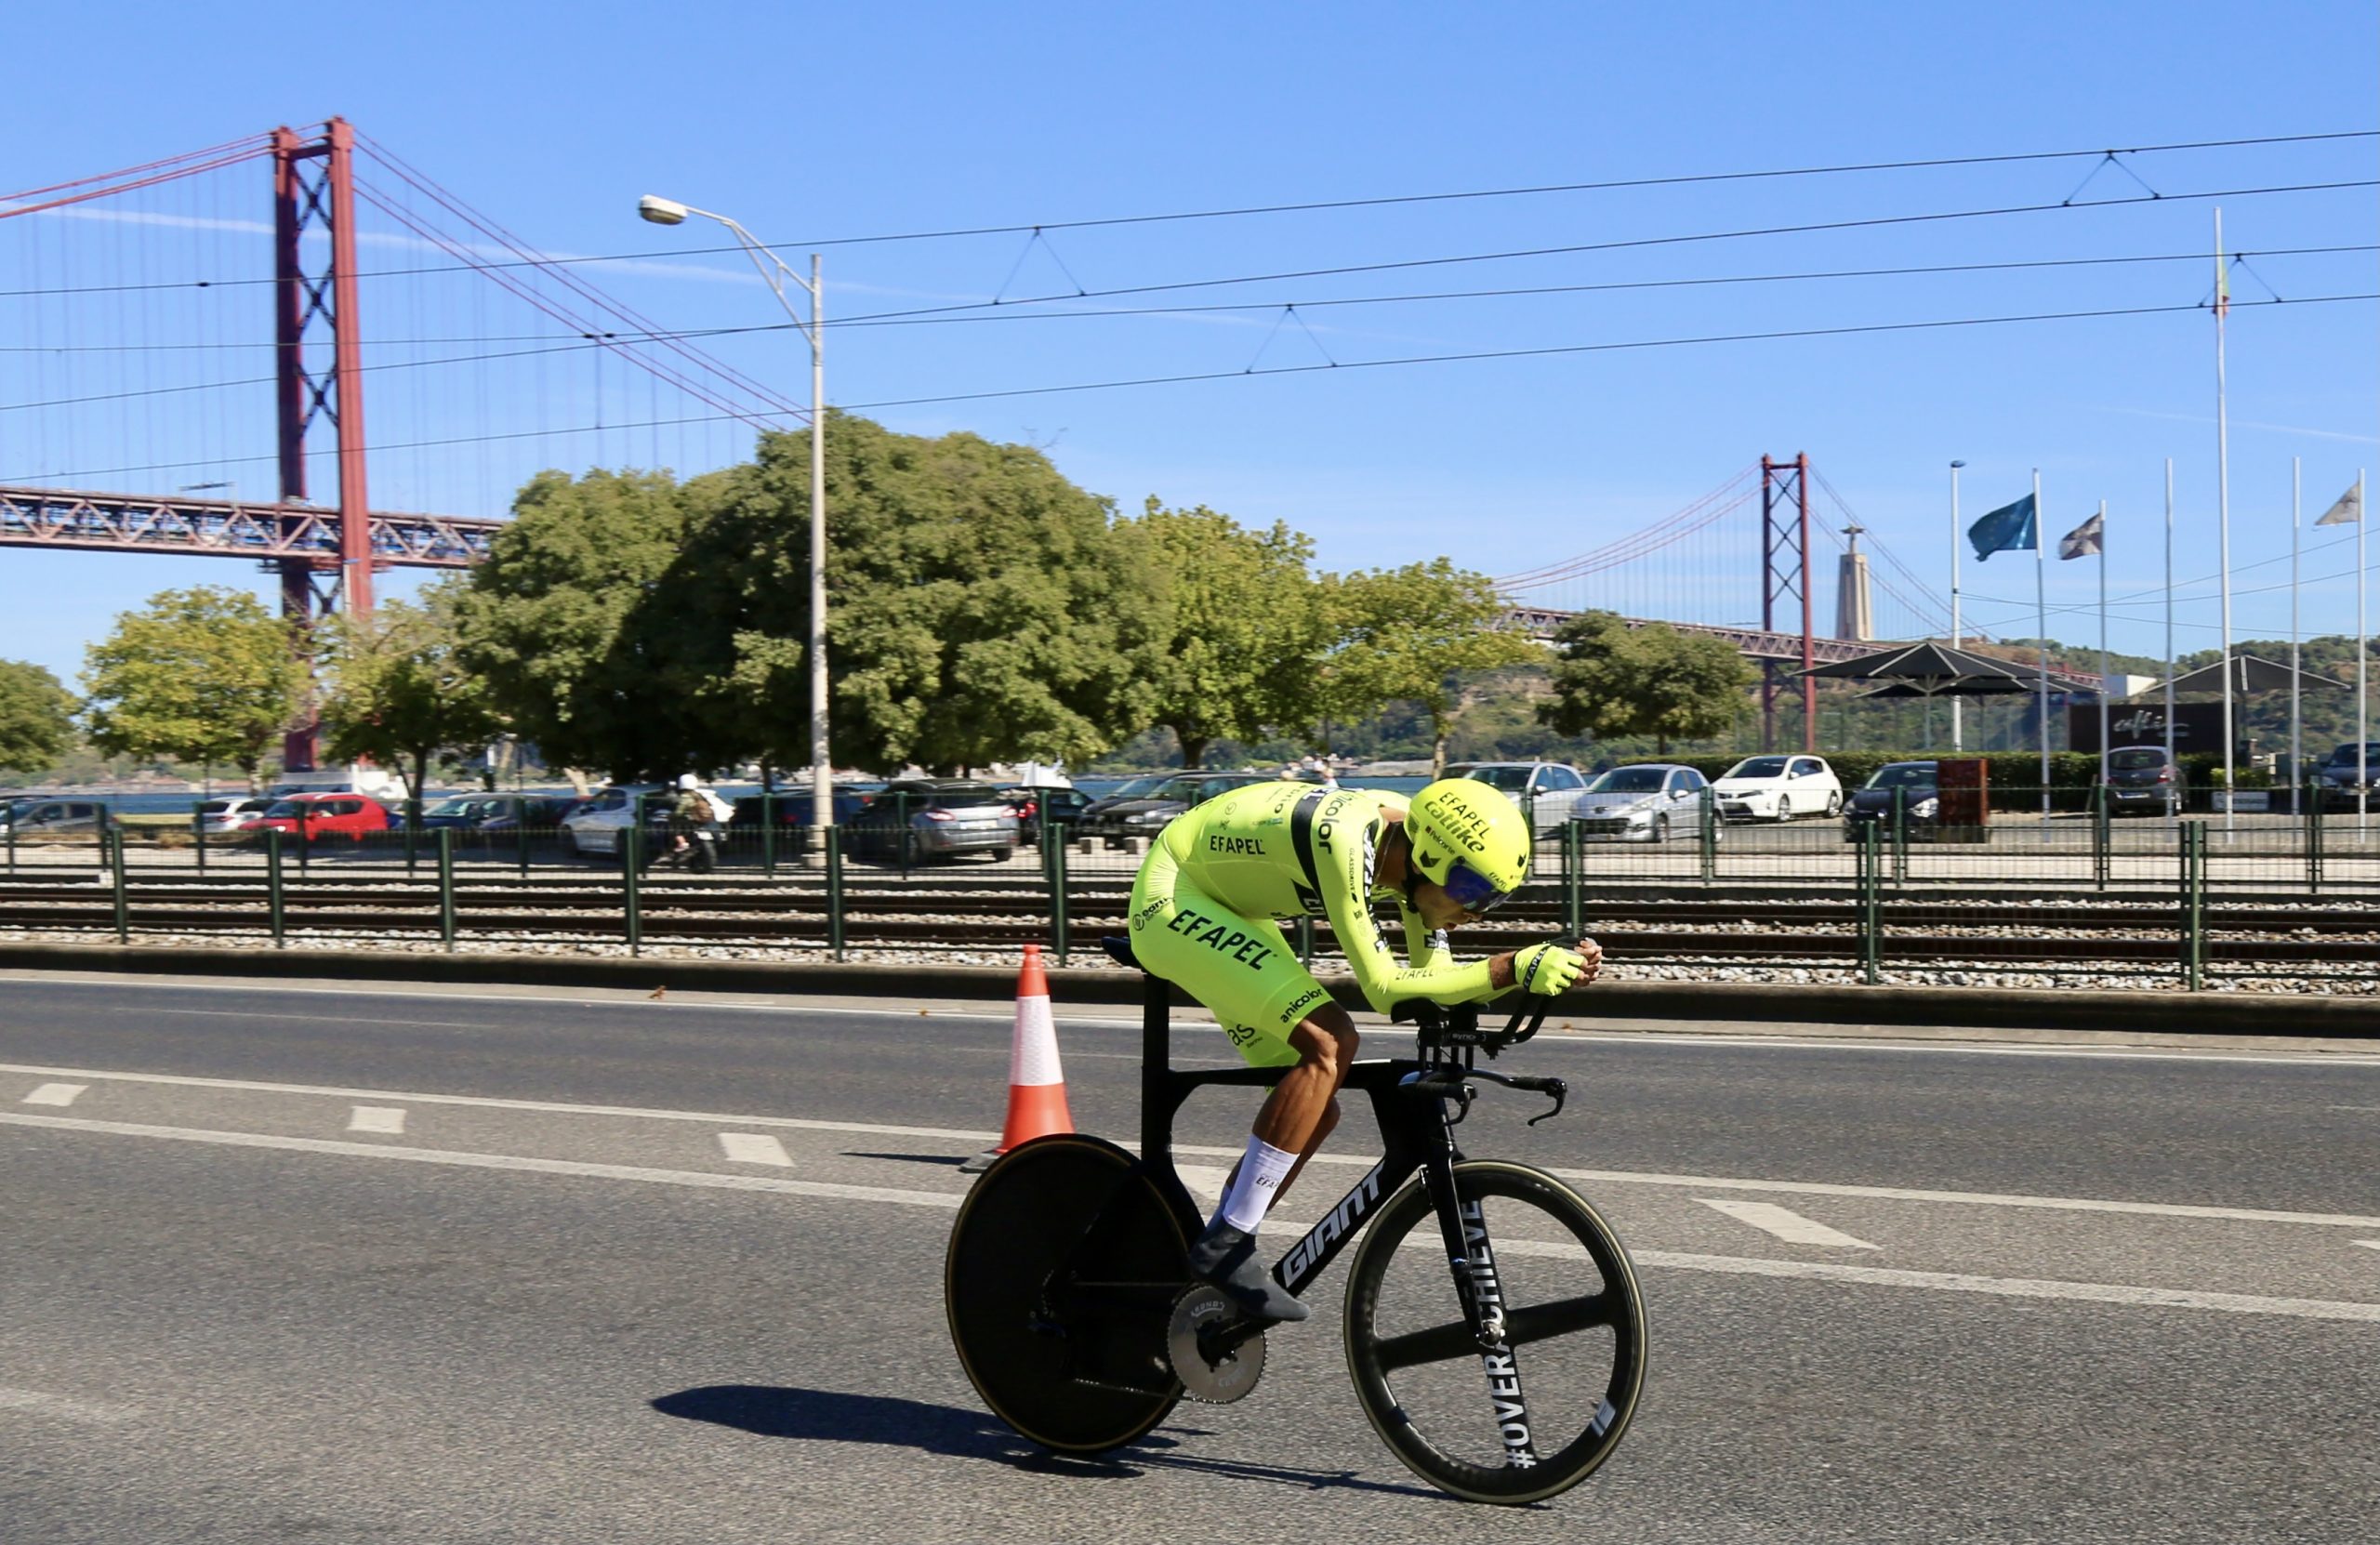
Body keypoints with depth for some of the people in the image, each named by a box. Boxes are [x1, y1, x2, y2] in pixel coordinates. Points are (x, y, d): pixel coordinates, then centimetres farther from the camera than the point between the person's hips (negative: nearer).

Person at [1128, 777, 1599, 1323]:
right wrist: (1514, 968, -36)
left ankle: (1216, 1256, 14)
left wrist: (1550, 967, -16)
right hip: (1173, 898, -9)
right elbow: (1384, 987, -32)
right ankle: (1225, 1246, -19)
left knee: (1315, 1108, 2)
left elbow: (1436, 978, -4)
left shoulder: (1414, 844, -8)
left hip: (1227, 909, 9)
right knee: (1329, 1042, -25)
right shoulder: (1346, 843, -33)